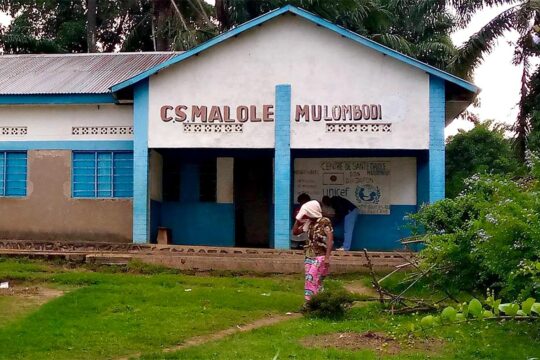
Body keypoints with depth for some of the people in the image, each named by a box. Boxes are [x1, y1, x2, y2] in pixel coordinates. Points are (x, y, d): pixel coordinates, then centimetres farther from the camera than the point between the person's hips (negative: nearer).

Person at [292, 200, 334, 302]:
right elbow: (295, 232, 18)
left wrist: (327, 257, -20)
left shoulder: (324, 222, -9)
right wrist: (299, 218, 6)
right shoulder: (308, 223, 10)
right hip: (309, 257, 7)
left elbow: (330, 240, -14)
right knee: (315, 281, 5)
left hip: (320, 257, -7)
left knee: (311, 278, -18)